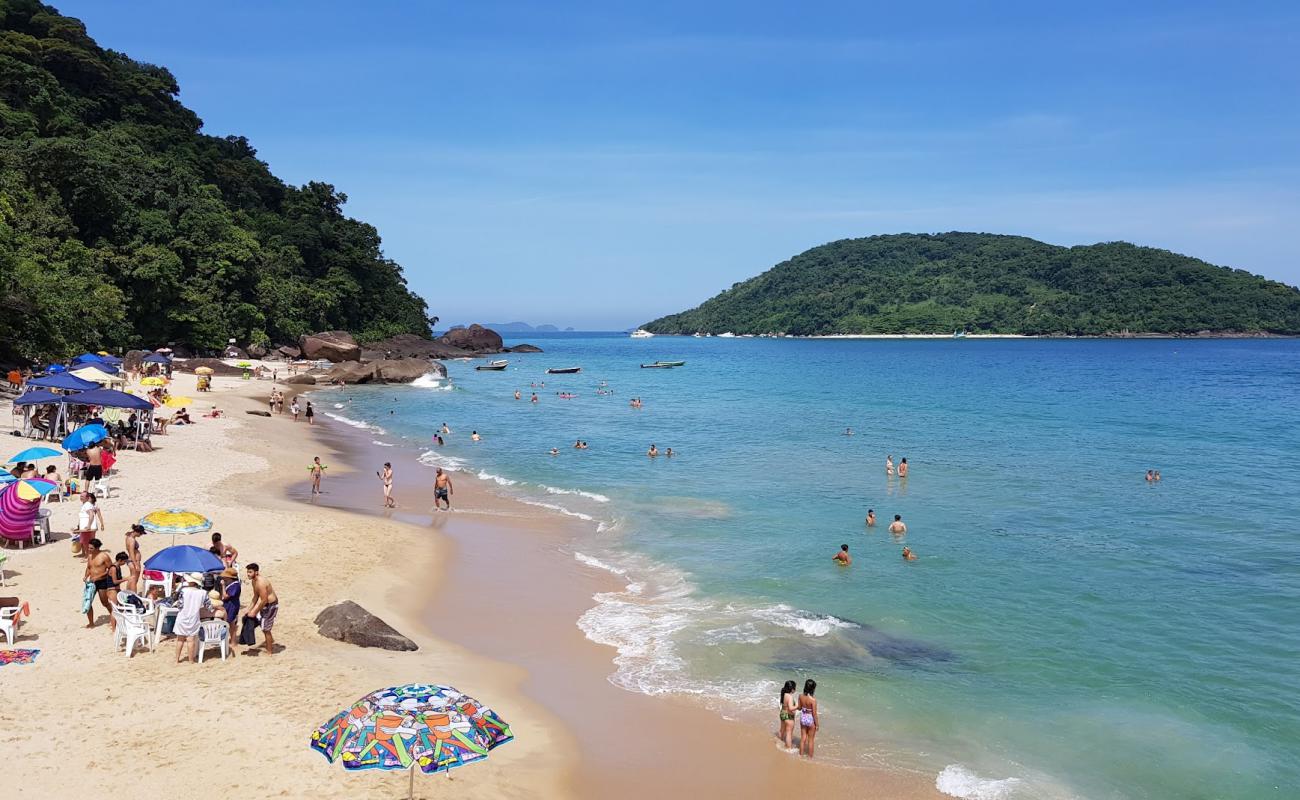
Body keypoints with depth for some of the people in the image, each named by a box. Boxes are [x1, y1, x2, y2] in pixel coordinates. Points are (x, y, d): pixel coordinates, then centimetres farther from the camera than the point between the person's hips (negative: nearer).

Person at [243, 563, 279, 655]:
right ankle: (270, 640, 41)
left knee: (265, 629, 1)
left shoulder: (261, 583, -28)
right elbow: (256, 596, 14)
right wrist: (249, 609, 10)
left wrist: (254, 612, -19)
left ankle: (269, 652, 16)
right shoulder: (253, 581, 3)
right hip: (266, 604, 10)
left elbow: (263, 600, -26)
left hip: (271, 605, -10)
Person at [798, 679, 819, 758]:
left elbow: (799, 708, 1)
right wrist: (817, 724, -6)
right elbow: (814, 713, -19)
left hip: (803, 718, 5)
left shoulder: (800, 696, -12)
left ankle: (801, 754, 33)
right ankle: (810, 757, 27)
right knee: (811, 740, 15)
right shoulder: (813, 700, -26)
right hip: (810, 719, -5)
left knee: (803, 737, 21)